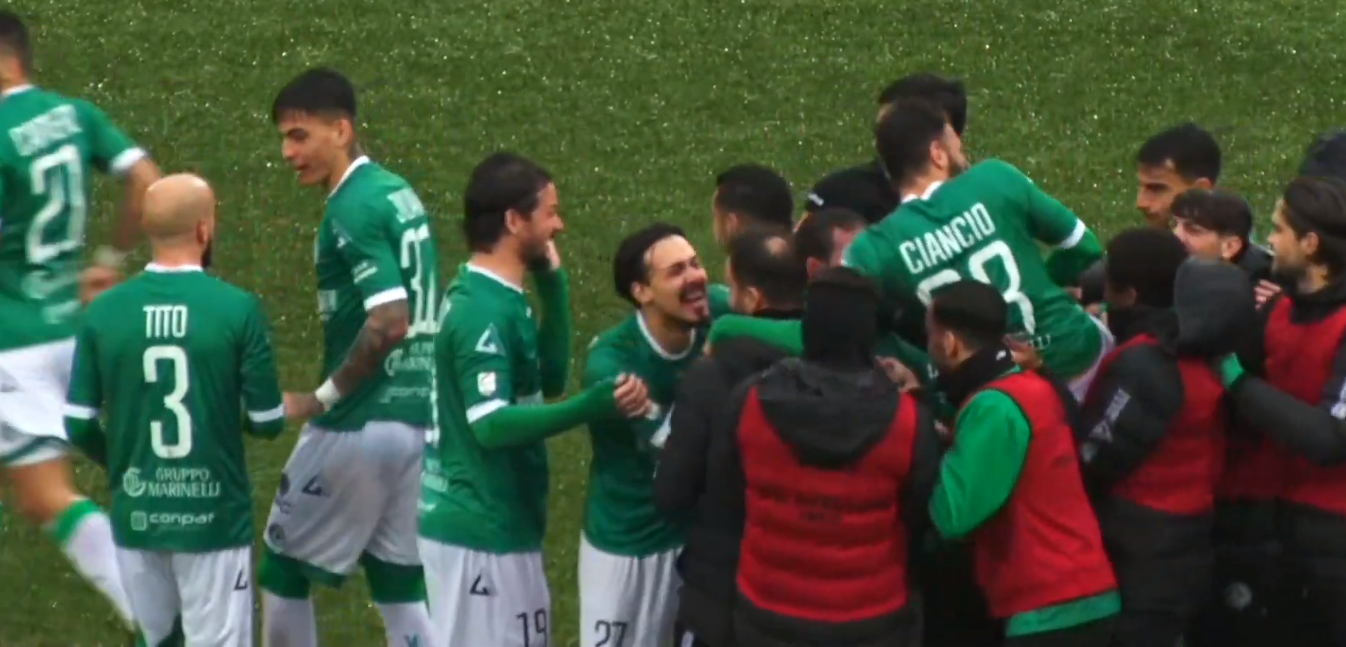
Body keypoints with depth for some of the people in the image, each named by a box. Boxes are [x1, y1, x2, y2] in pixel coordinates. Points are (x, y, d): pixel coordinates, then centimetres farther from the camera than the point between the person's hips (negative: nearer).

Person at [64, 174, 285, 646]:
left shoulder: (104, 312, -3)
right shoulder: (237, 309, -12)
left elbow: (79, 425, 0)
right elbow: (268, 422, -7)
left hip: (137, 516, 3)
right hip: (214, 517, -3)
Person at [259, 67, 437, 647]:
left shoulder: (351, 210, -15)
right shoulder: (400, 193, 12)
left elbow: (390, 320, -24)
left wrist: (321, 397, -13)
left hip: (358, 425, -8)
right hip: (415, 419, 8)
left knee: (282, 571, 7)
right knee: (400, 585, 12)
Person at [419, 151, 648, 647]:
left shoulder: (493, 299, 10)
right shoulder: (485, 312, -20)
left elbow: (549, 379, 16)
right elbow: (491, 424, -27)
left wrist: (554, 290, 8)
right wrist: (591, 407, -37)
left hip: (491, 524, 10)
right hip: (482, 532, -10)